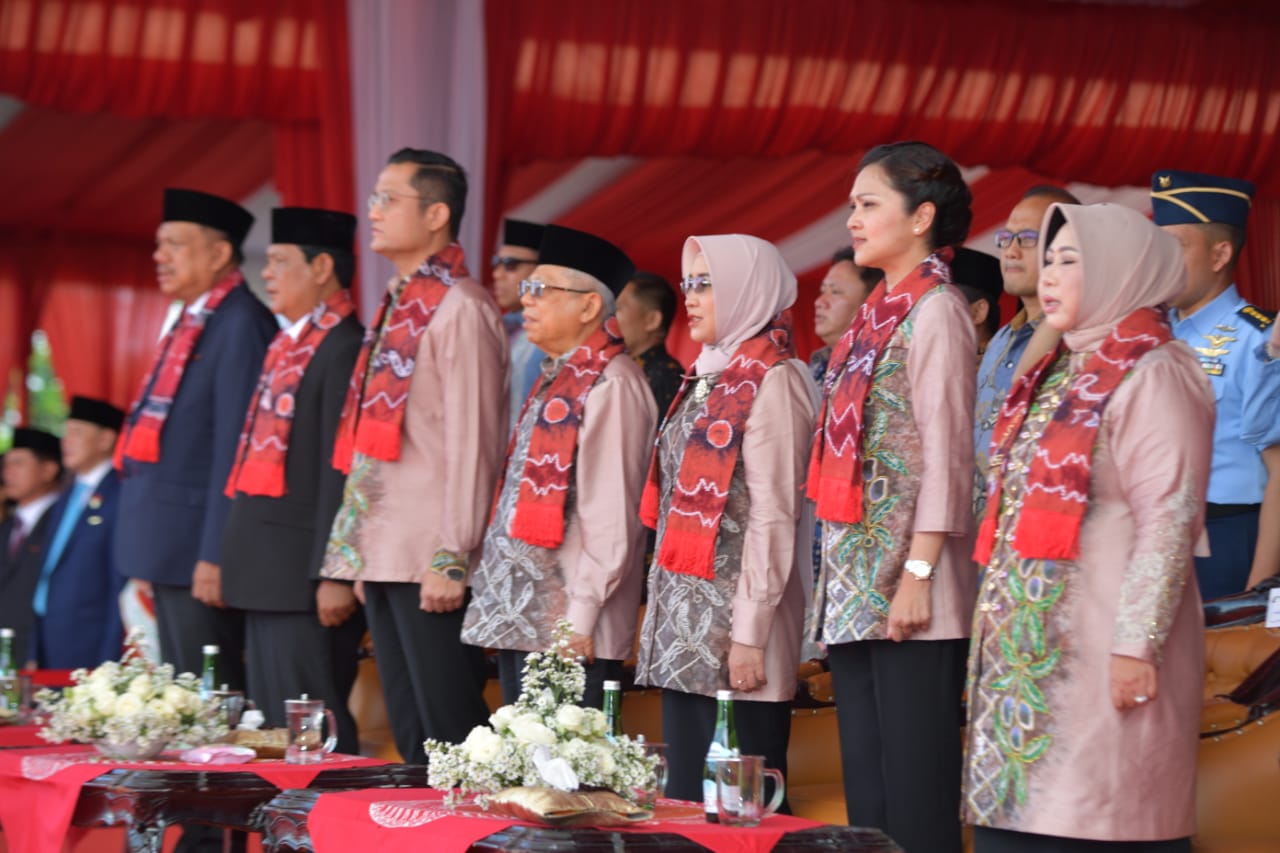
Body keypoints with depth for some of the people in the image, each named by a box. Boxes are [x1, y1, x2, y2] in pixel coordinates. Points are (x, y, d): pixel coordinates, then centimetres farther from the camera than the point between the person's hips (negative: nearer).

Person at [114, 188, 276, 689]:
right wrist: (149, 561, 18)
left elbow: (234, 449, -18)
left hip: (197, 552, -10)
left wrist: (214, 557, -20)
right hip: (167, 551, 10)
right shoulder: (190, 324, 16)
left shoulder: (241, 324, -13)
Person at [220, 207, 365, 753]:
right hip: (266, 575, 10)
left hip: (304, 577, -10)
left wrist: (334, 575, -22)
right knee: (270, 733, 13)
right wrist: (237, 561, 19)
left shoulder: (344, 348, -13)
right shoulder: (288, 346, 17)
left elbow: (342, 471, -18)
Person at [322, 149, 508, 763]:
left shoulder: (459, 308, -11)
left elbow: (471, 442, -15)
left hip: (431, 562, -9)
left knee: (450, 732, -5)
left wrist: (451, 560, -18)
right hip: (384, 553, 9)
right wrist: (362, 551, 16)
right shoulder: (398, 307, 16)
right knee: (410, 734, 12)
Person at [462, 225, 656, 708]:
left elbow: (611, 516, -18)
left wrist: (580, 616, -20)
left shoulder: (610, 384, -12)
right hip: (518, 621, 10)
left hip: (567, 631, -10)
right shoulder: (556, 380, 17)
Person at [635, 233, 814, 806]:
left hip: (733, 625, -8)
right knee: (685, 797, 8)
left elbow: (774, 516, -14)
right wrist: (663, 615, 14)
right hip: (684, 628, 8)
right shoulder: (710, 380, 17)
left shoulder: (772, 380, -8)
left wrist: (749, 634, -18)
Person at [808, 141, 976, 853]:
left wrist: (919, 574, -20)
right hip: (858, 585, 9)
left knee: (915, 793, -7)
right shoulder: (881, 312, 17)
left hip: (903, 586, -9)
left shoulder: (936, 309, -8)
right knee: (865, 783, 9)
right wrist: (840, 578, 16)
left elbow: (945, 452, -15)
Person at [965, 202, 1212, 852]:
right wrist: (999, 616, 16)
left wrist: (1136, 646, -20)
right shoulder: (1061, 374, 17)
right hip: (1028, 643, 8)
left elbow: (1169, 520, -15)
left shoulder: (1153, 376, -9)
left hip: (1099, 650, -8)